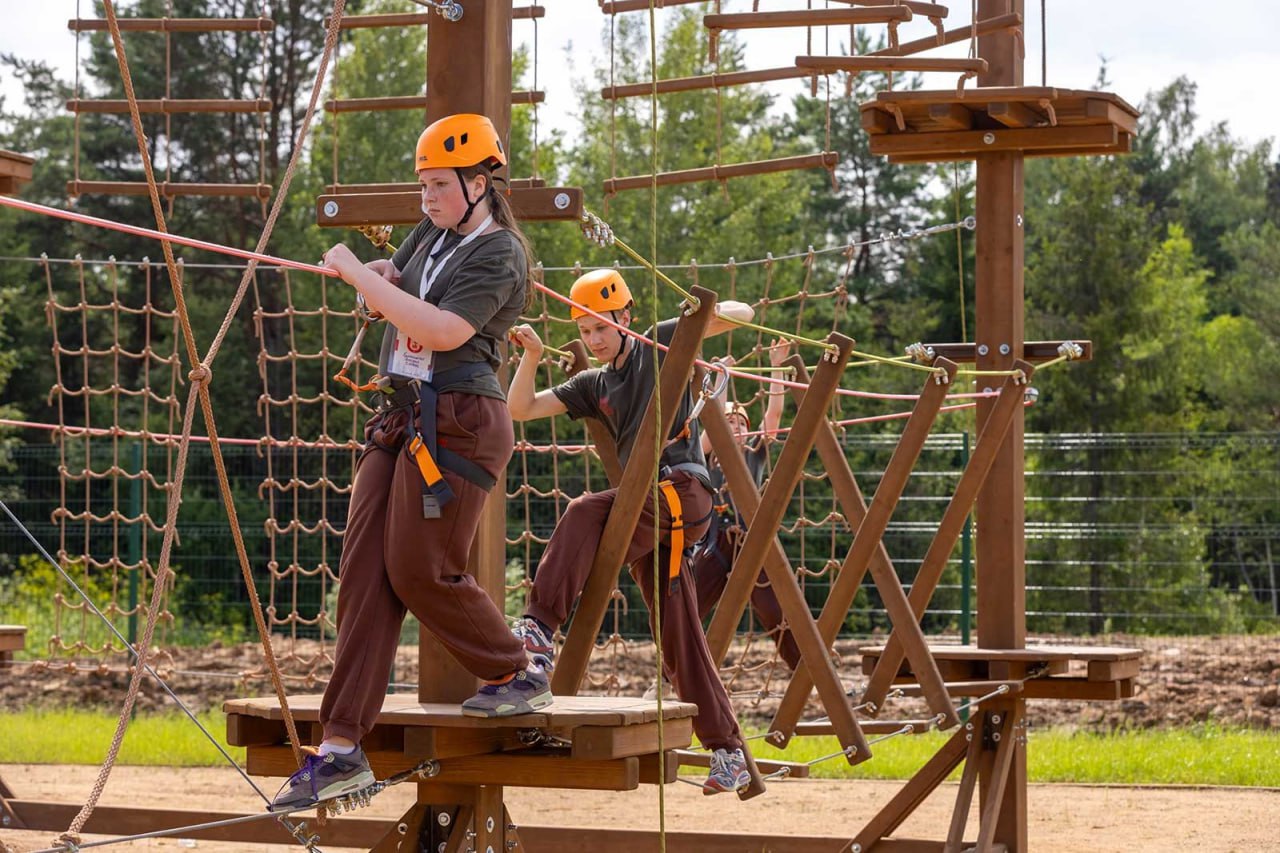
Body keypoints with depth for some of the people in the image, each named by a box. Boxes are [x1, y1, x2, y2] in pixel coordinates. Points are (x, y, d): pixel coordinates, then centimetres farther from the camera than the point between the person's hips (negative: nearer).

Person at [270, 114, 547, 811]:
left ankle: (519, 676, 19)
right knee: (364, 570, -2)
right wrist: (368, 274, 7)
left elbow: (444, 330, -23)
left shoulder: (500, 254, -10)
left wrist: (358, 276, -19)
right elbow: (387, 290, 32)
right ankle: (341, 750, -5)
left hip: (456, 422, -8)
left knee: (420, 571, -7)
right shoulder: (430, 237, 17)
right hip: (400, 415, 8)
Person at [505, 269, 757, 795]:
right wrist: (531, 356, 4)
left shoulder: (661, 344, 8)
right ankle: (728, 752, 5)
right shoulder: (593, 386, 23)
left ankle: (540, 628, -38)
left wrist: (712, 314, -20)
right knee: (678, 636, 3)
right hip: (649, 513, 7)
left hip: (682, 488, -7)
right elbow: (520, 409, 20)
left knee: (585, 513, -30)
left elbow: (742, 314, 2)